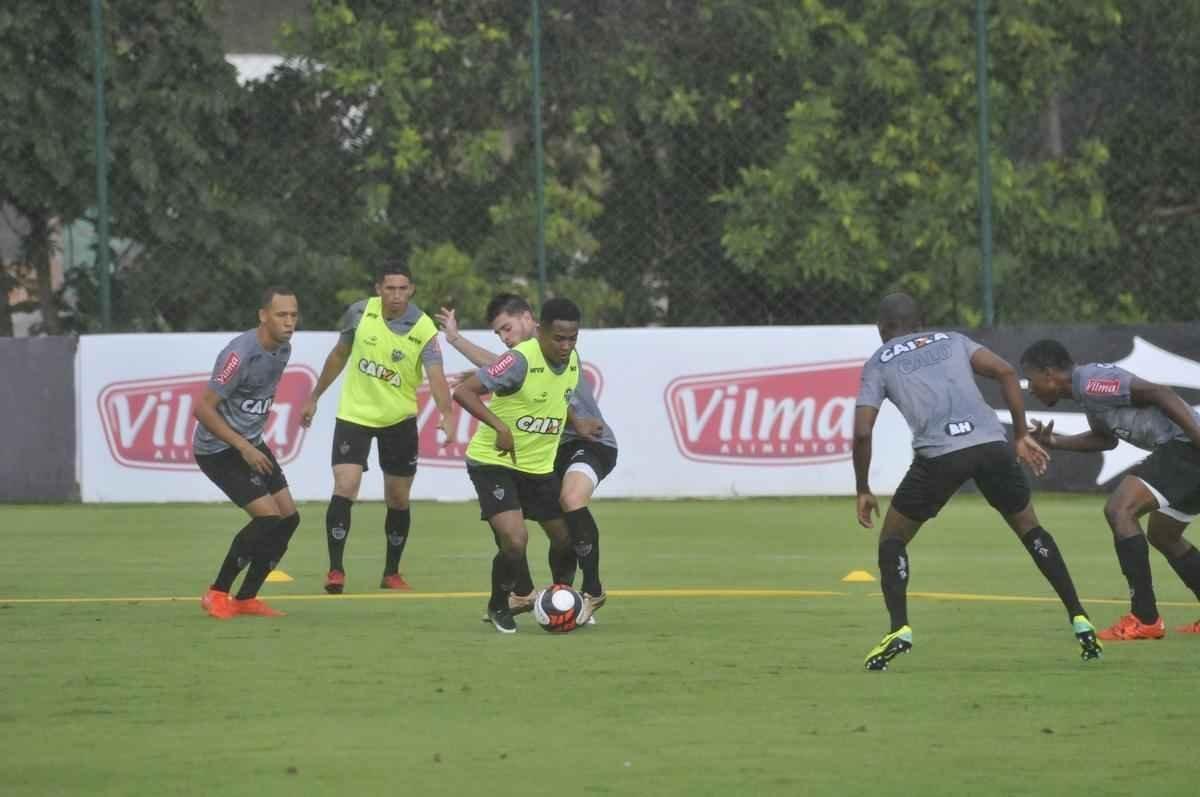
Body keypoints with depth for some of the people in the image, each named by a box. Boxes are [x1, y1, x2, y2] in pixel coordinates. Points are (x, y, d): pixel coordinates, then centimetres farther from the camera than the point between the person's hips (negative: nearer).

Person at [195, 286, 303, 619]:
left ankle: (246, 598, 13)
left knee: (288, 517, 2)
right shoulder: (240, 354, -25)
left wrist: (254, 444, 18)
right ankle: (217, 594, -3)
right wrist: (244, 448, -24)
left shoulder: (282, 349, 3)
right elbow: (204, 408, -25)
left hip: (250, 444, 9)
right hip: (218, 450, -9)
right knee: (268, 517, -17)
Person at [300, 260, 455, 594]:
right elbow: (339, 355, 7)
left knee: (398, 499, 8)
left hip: (399, 419, 0)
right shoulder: (360, 313, -10)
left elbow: (436, 377, -30)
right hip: (354, 414, 0)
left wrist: (446, 414, -48)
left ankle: (391, 573, 26)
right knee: (345, 488, -15)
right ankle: (335, 569, -7)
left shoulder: (423, 329, -17)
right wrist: (315, 397, 13)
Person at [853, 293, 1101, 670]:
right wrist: (1021, 436, 14)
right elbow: (1005, 372, 12)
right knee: (1030, 530, 22)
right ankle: (1080, 621, 16)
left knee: (892, 540, 15)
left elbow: (862, 431, 7)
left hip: (938, 453, -3)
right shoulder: (952, 340, 26)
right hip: (991, 444, 3)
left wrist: (863, 491, 16)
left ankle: (899, 629, -3)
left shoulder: (878, 363, 18)